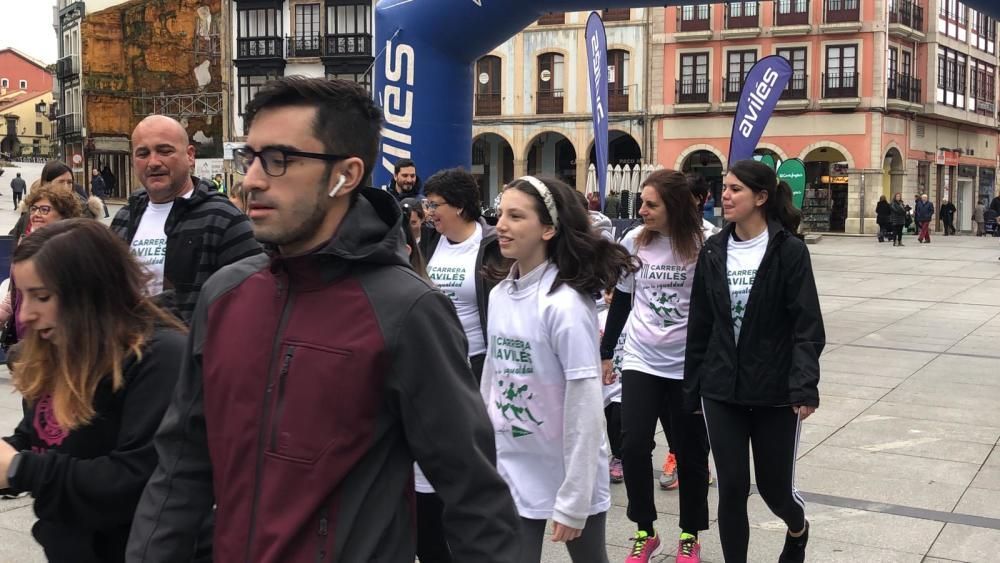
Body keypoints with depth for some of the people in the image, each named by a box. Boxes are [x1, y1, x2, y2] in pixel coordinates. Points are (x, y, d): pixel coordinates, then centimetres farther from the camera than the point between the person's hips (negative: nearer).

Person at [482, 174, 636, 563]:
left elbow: (585, 406, -19)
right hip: (511, 475, 5)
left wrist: (573, 500, -18)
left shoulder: (566, 304, -19)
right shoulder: (498, 295, 0)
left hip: (571, 477, -5)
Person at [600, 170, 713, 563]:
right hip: (640, 361, 3)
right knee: (633, 445, -5)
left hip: (690, 365, -2)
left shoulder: (706, 244, -12)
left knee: (690, 453, 8)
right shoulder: (633, 243, -2)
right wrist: (606, 352, 12)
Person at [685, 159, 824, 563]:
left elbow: (808, 326, -12)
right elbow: (700, 326, 8)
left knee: (775, 487, 9)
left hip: (775, 392, -3)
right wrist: (693, 390, 8)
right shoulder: (712, 252, 4)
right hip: (722, 391, 3)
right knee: (732, 488, 4)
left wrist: (804, 386, -22)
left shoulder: (789, 250, -8)